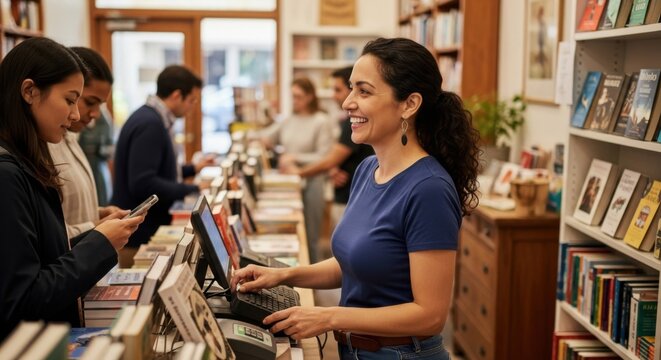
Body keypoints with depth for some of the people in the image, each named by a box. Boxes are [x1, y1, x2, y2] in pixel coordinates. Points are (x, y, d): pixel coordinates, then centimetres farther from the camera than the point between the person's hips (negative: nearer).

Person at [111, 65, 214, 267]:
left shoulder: (151, 118, 12)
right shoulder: (149, 124, -20)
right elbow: (142, 184, -28)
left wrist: (192, 169, 22)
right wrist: (193, 191, -23)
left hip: (150, 231, 10)